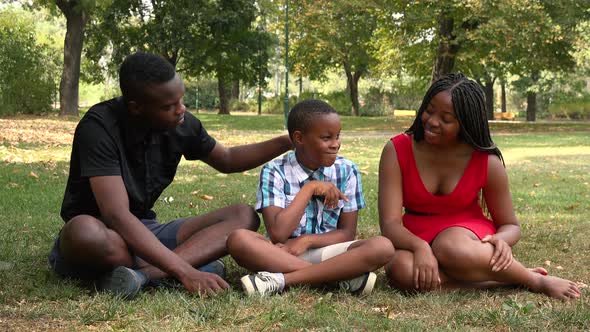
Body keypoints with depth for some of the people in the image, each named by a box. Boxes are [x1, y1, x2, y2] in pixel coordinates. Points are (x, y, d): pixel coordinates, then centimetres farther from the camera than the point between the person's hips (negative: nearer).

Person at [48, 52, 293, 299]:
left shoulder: (181, 124, -5)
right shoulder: (99, 127, -23)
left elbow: (227, 160, 15)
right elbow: (117, 216, -32)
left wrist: (286, 142, 1)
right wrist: (185, 272, -37)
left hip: (145, 233, 6)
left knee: (243, 216, -11)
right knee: (84, 231, -41)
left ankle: (143, 273, -28)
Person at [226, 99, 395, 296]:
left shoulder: (346, 171, 2)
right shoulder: (275, 172, -5)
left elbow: (347, 233, 1)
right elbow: (277, 234, -17)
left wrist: (306, 241, -16)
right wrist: (310, 188, -14)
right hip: (283, 253, -2)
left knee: (382, 247, -26)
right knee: (238, 239, -31)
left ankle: (281, 280, -28)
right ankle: (342, 276, -29)